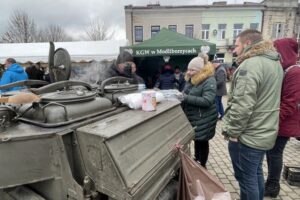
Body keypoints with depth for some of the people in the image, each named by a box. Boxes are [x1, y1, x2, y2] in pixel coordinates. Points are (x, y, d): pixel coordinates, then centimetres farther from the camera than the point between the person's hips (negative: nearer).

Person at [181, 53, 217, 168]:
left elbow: (207, 101, -28)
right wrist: (180, 95, -6)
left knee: (202, 142, 8)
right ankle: (196, 162, 40)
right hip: (192, 118, 7)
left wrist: (186, 98, -30)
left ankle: (202, 166, 28)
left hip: (203, 119, -7)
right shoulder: (190, 79, 6)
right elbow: (186, 94, 17)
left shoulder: (209, 81, -17)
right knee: (196, 140, 21)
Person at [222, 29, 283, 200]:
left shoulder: (250, 65, -21)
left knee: (246, 179, 7)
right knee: (256, 173, 24)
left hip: (248, 136, -9)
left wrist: (232, 131, -15)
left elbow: (242, 105, -27)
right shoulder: (275, 62, 11)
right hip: (265, 133, 9)